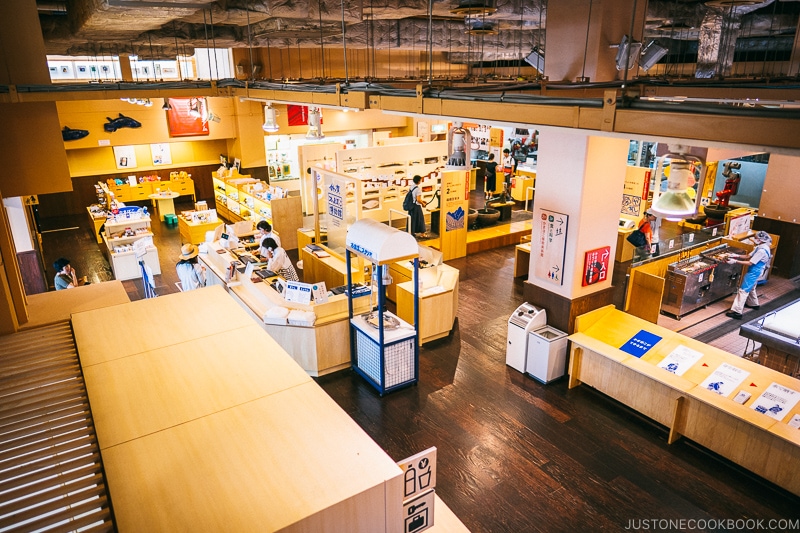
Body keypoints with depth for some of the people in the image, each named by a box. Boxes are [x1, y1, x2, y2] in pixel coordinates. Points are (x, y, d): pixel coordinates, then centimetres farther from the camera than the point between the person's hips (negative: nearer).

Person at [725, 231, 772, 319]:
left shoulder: (762, 251, -26)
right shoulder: (760, 247, 5)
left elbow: (750, 263, -25)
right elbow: (748, 256, 11)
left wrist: (735, 261, -24)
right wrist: (737, 256, -1)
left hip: (754, 272, -10)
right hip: (754, 271, 10)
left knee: (743, 290, -11)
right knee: (750, 288, 28)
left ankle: (737, 311, -12)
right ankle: (753, 304, 48)